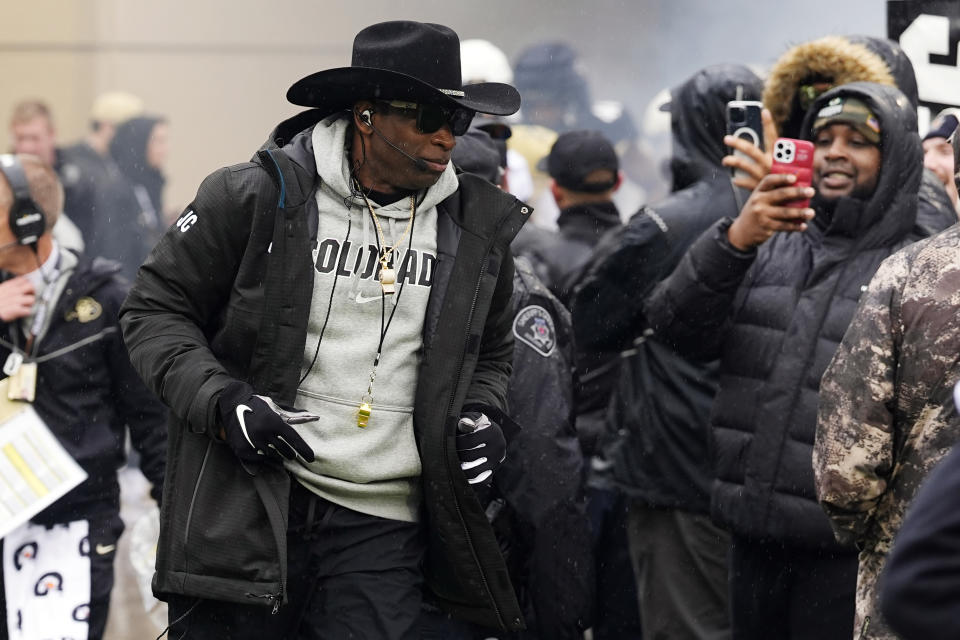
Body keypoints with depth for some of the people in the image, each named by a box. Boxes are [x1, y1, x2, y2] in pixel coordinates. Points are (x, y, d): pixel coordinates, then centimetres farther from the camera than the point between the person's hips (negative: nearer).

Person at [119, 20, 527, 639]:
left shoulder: (480, 228, 9)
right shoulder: (255, 197, -5)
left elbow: (489, 351, 26)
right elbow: (155, 309, 1)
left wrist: (482, 414, 5)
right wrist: (222, 404, -13)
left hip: (383, 525, 3)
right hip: (247, 511, -3)